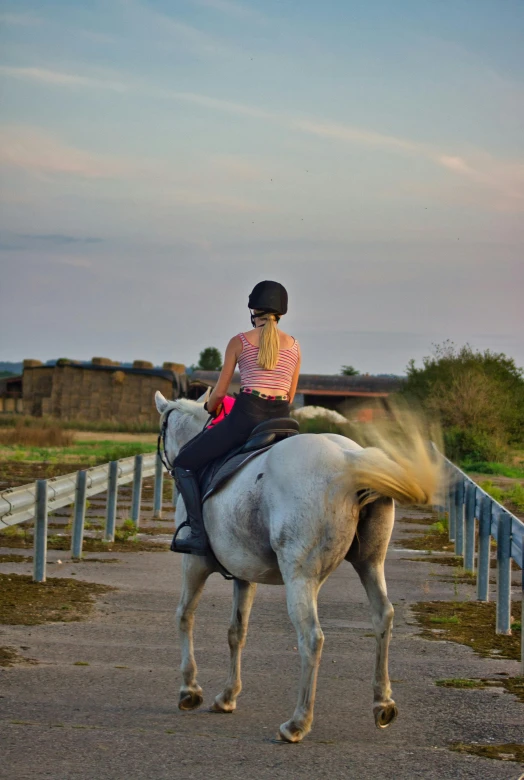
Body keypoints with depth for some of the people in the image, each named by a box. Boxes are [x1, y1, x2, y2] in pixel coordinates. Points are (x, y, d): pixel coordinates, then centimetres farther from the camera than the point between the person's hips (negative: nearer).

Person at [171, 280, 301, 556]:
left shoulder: (239, 342, 5)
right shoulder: (294, 346, 14)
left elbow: (219, 392, 7)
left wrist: (210, 409, 28)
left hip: (245, 416, -4)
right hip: (280, 419, 4)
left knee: (184, 463, 6)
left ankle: (199, 534, -8)